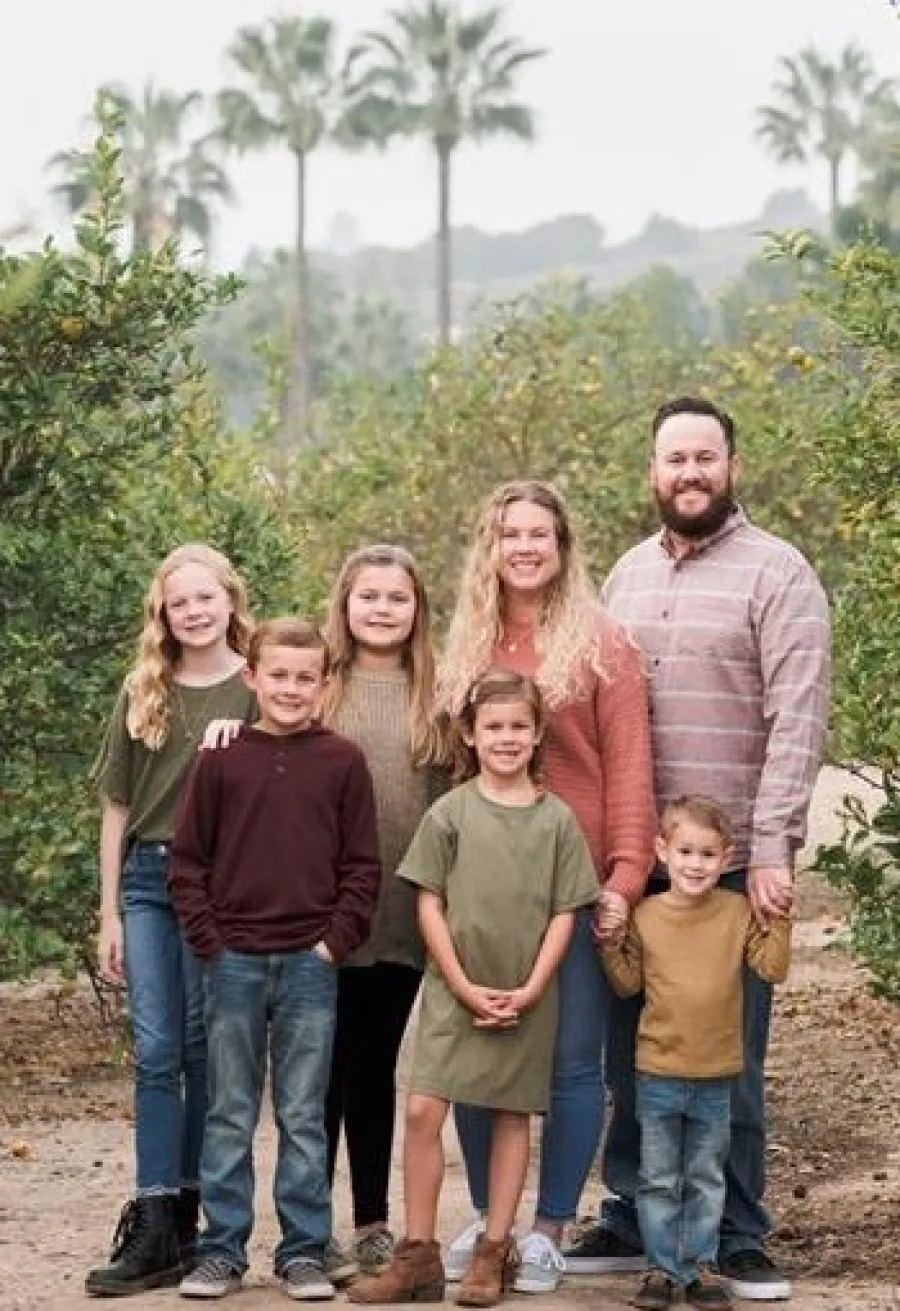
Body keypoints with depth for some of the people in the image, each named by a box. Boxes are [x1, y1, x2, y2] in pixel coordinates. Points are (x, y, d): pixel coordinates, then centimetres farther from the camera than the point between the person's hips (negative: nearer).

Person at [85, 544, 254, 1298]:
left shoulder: (257, 691, 1)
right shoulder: (144, 694, 9)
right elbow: (117, 807, 11)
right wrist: (110, 914, 7)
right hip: (148, 877, 2)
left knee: (205, 1050, 3)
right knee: (156, 1051, -4)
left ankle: (187, 1214, 10)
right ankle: (154, 1228, -7)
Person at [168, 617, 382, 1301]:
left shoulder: (343, 761, 2)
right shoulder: (221, 759, 2)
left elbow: (363, 866, 3)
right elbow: (187, 859, 4)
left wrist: (335, 942, -5)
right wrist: (209, 939, -3)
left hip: (312, 963, 0)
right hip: (233, 962, 1)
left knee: (305, 1118, 5)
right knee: (229, 1116, 7)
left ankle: (304, 1251, 11)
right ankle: (221, 1249, 13)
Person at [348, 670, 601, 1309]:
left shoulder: (557, 819, 0)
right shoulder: (449, 813, -2)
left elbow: (563, 914, 0)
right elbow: (430, 904, -2)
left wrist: (530, 989, -9)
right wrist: (464, 985, -9)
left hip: (526, 997, 1)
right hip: (455, 989, -1)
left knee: (512, 1116, 7)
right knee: (423, 1109, -9)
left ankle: (494, 1251, 16)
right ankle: (418, 1255, -1)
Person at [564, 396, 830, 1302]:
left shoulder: (776, 575, -5)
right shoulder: (627, 575, 13)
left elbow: (796, 719, -11)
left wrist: (772, 850, -18)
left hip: (733, 859, -5)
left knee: (727, 1057, 1)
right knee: (631, 1051, 10)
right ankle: (630, 1221, 20)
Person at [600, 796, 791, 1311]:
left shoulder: (739, 912, -3)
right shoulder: (644, 915, -3)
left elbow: (772, 968, -6)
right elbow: (628, 983, 4)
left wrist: (780, 920, -15)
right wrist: (610, 943, -10)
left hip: (717, 1075, 0)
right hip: (659, 1071, 0)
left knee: (706, 1180, 12)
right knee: (659, 1180, 7)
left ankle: (700, 1267, 21)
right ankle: (662, 1269, 16)